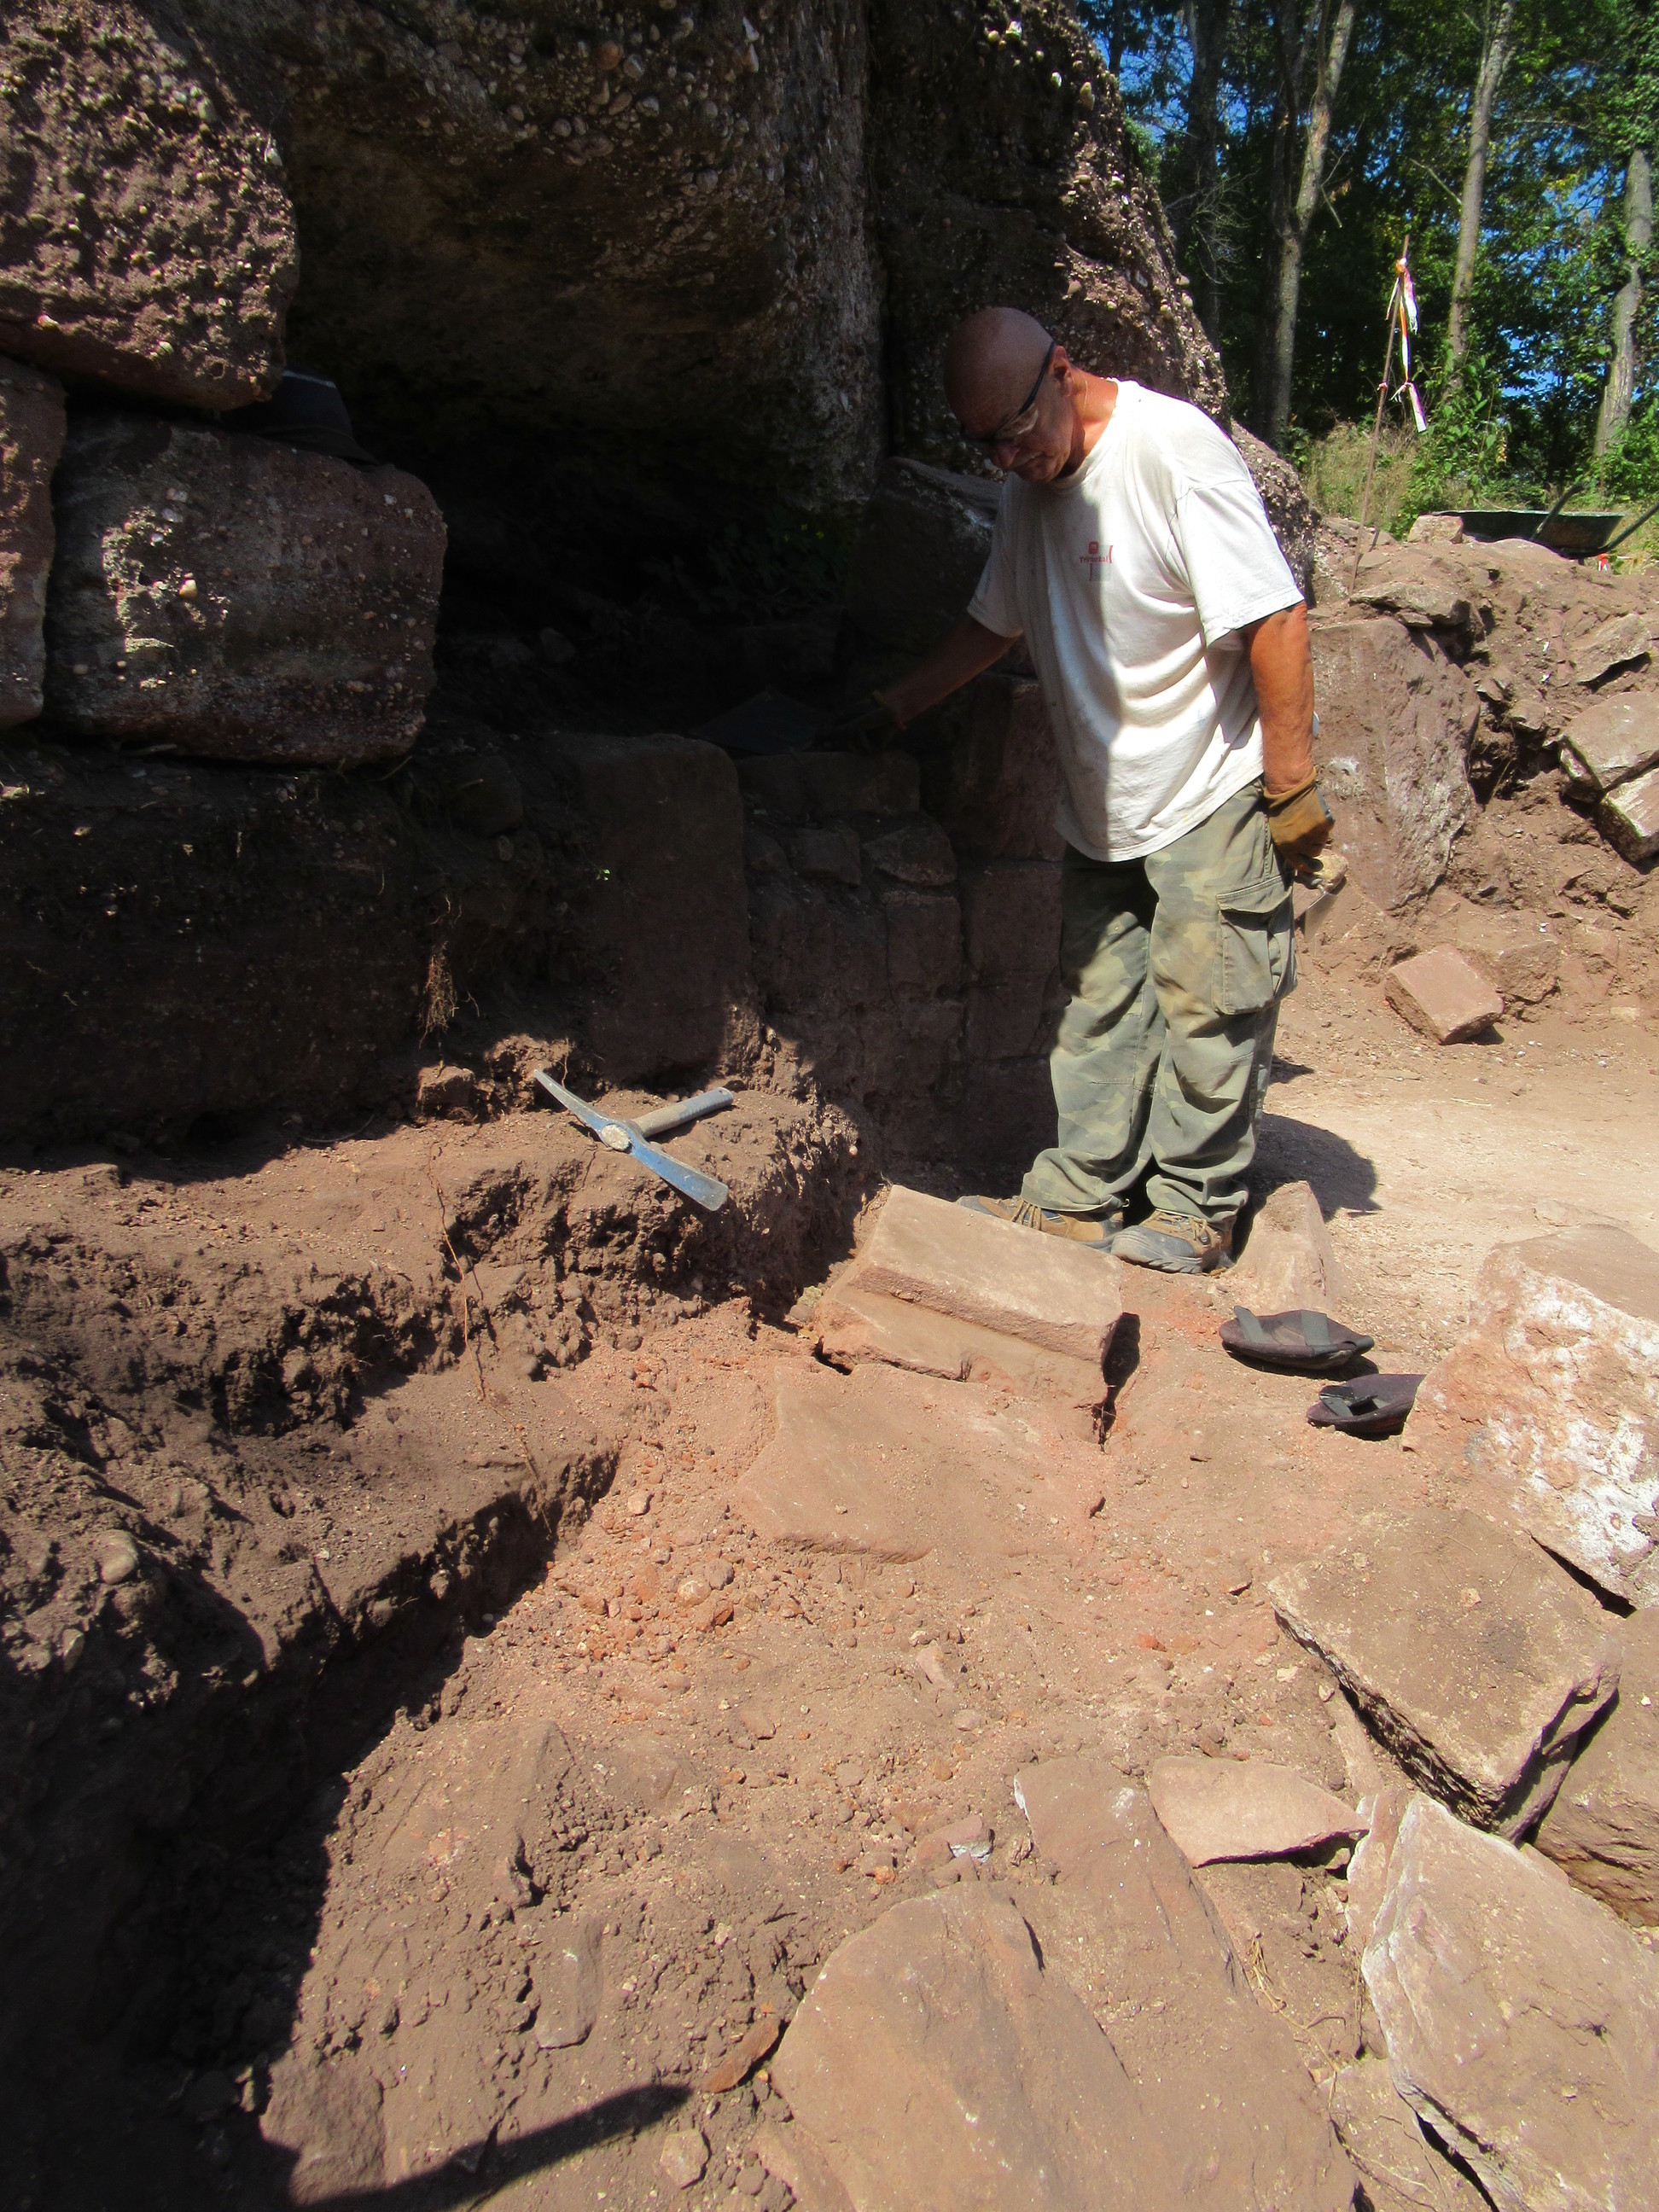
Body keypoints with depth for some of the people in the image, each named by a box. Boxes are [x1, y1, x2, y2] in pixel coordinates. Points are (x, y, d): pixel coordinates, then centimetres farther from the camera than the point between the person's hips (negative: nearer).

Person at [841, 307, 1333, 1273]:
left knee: (1208, 1003, -2)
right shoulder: (1032, 487, 8)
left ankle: (1195, 1209, 10)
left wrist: (1294, 785, -21)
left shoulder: (1174, 449, -17)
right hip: (1106, 800, 8)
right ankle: (1079, 1195, 17)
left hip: (1217, 792, -7)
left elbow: (1275, 619, -20)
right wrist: (897, 705, 24)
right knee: (1101, 1003, 9)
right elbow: (994, 622, 25)